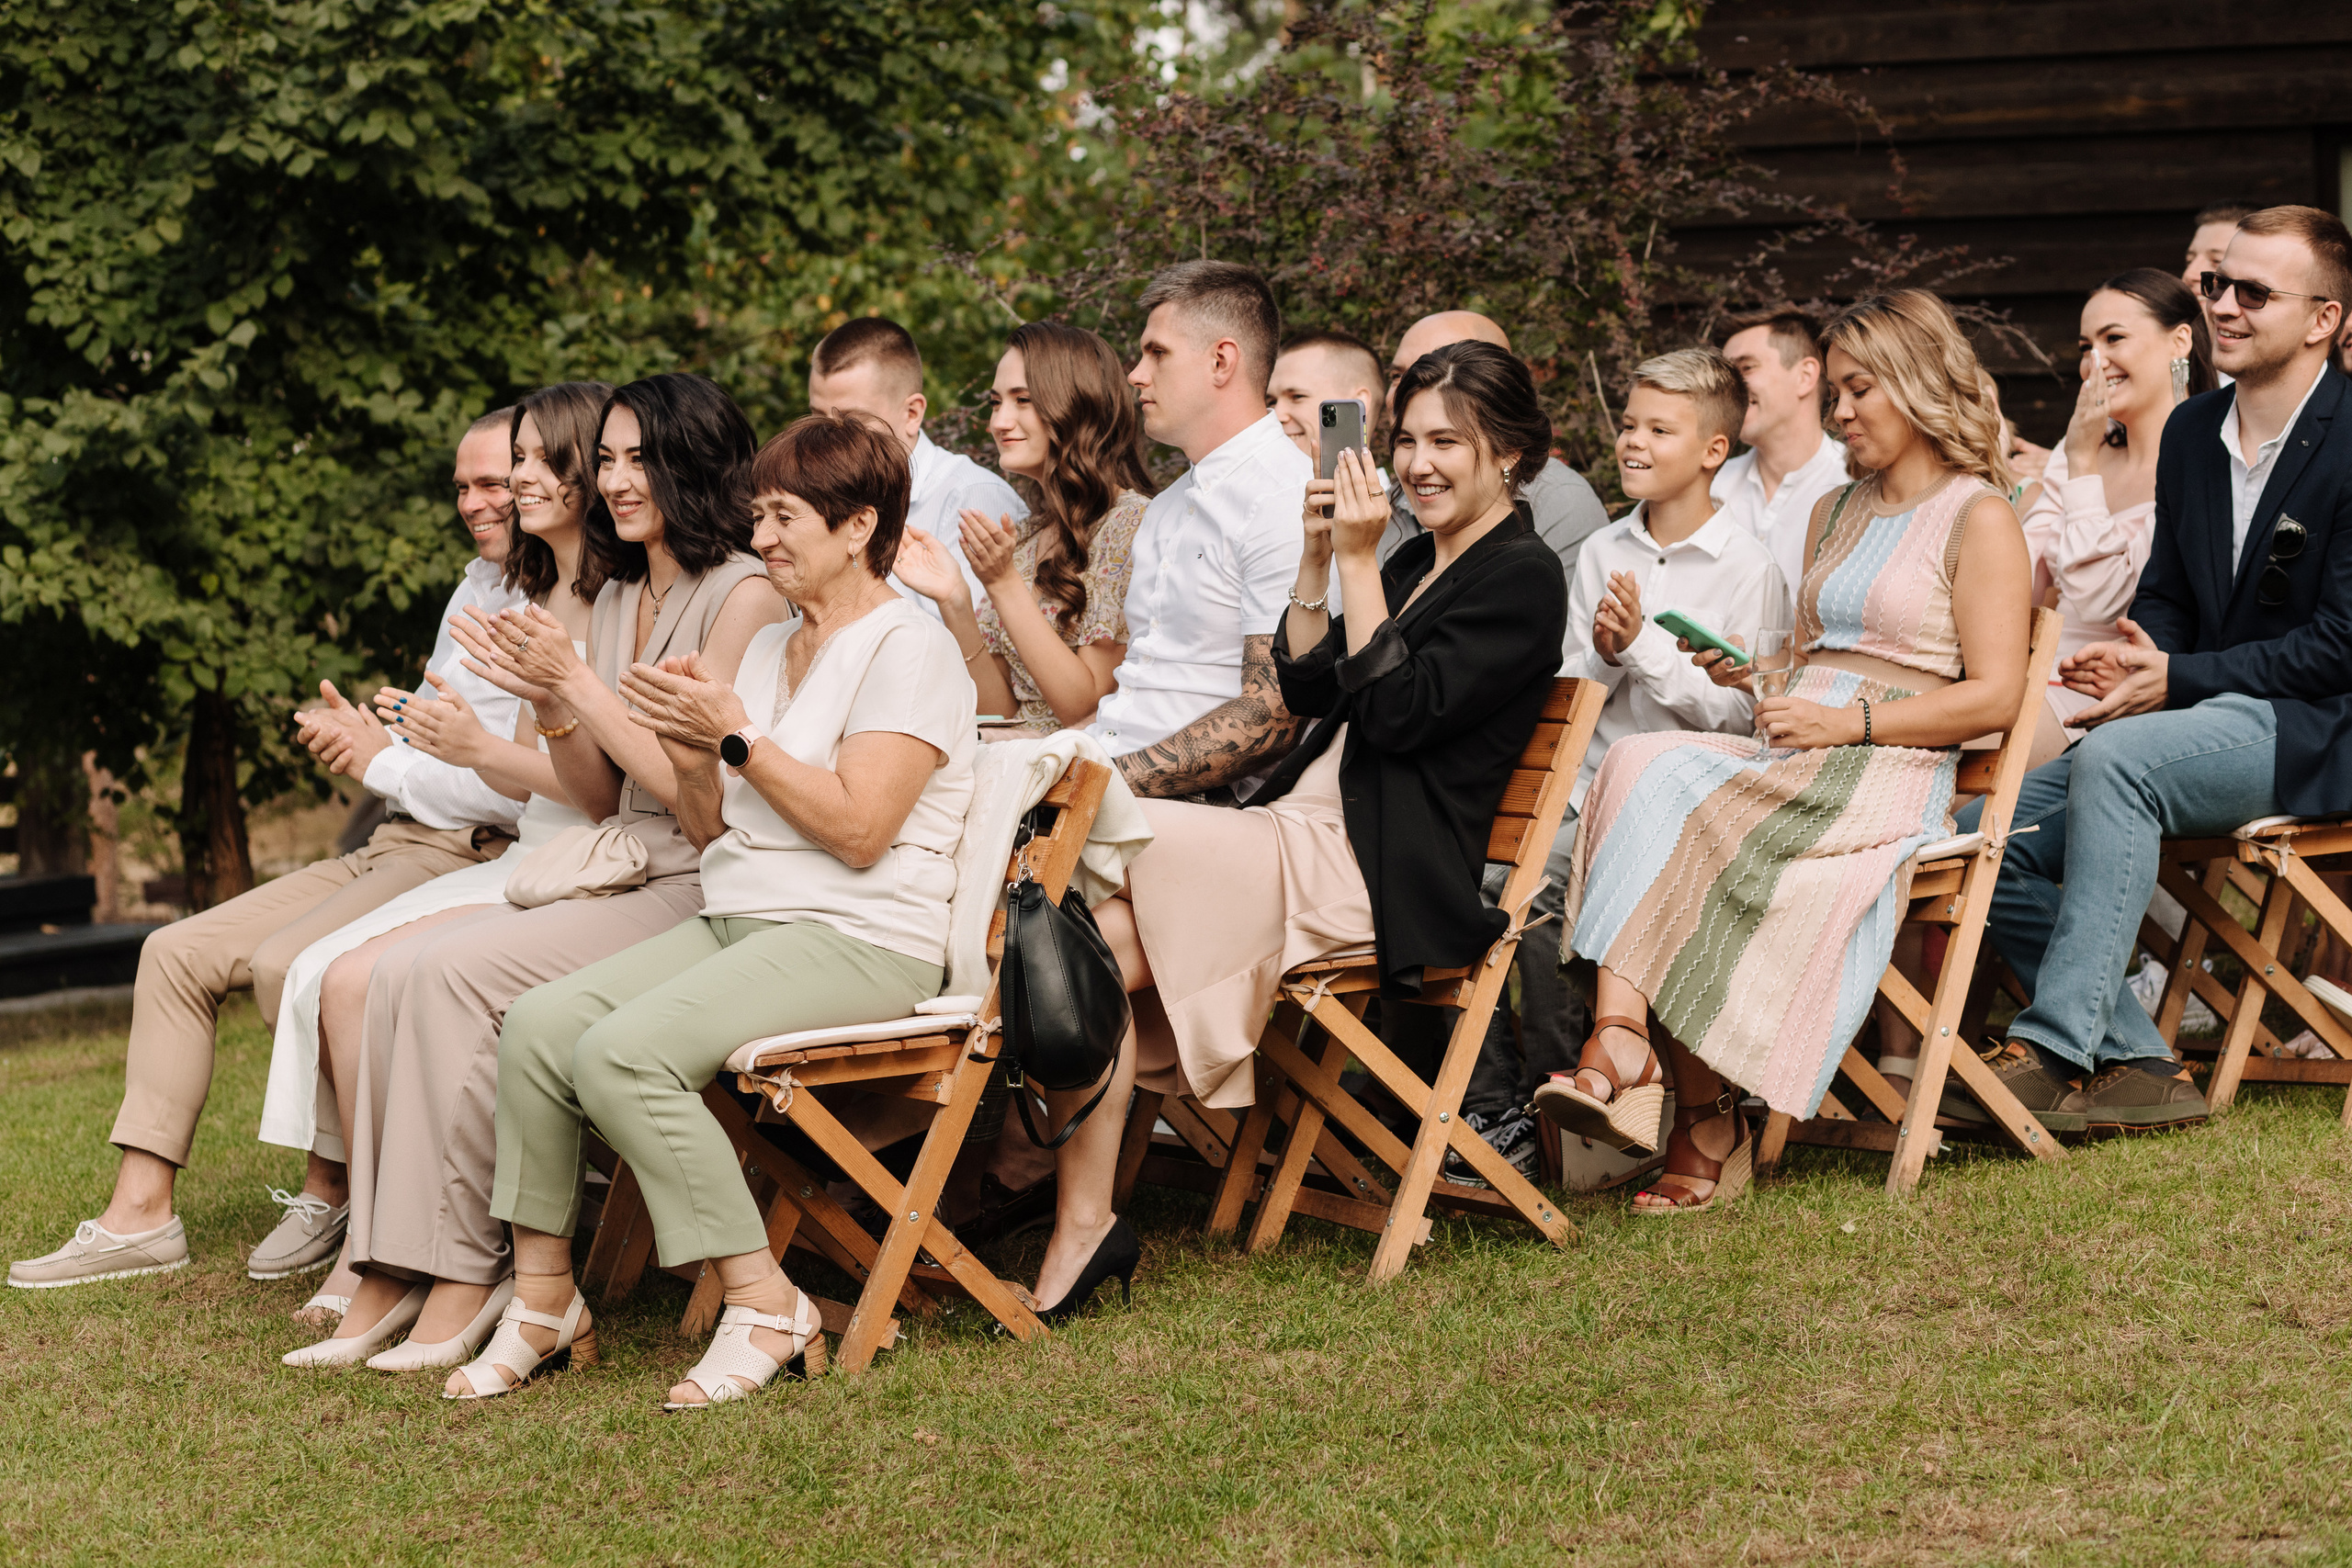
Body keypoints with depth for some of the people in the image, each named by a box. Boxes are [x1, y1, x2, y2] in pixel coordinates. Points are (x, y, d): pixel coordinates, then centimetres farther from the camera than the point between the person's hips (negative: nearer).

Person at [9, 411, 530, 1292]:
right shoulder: (479, 585, 21)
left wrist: (383, 762, -11)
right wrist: (357, 735, 4)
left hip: (474, 857, -10)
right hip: (391, 850, 10)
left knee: (288, 963, -30)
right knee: (177, 953, 2)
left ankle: (332, 1194, -11)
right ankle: (141, 1213, 2)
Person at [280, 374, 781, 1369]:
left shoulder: (742, 595, -7)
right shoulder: (617, 599, 18)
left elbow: (696, 788, -14)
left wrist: (580, 682, -14)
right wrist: (550, 705, -1)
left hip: (694, 891, -8)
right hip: (613, 869, 8)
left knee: (453, 972, -25)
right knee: (400, 969, -16)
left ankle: (463, 1268, -17)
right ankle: (393, 1271, -18)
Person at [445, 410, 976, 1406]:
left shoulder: (909, 651, -6)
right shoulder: (769, 650, 20)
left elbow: (858, 829, -17)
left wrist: (735, 735, -14)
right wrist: (692, 763, -1)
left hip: (858, 940, -8)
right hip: (734, 920, 8)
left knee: (622, 1052, -28)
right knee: (538, 1026, -14)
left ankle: (763, 1304, -19)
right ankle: (541, 1301, -6)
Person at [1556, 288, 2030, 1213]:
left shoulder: (1978, 520, 3)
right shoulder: (1836, 514, 27)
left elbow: (1994, 696, -7)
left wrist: (1850, 721, -15)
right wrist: (1752, 673, 8)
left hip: (1890, 770, -6)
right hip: (1797, 751, 6)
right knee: (1640, 766, -26)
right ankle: (1623, 1040, -44)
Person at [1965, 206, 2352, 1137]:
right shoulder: (2191, 433, 12)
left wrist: (2176, 677, -19)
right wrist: (2132, 657, -7)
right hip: (2201, 717, 8)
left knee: (2114, 760, -35)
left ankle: (2055, 1046, -35)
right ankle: (2136, 1067, -9)